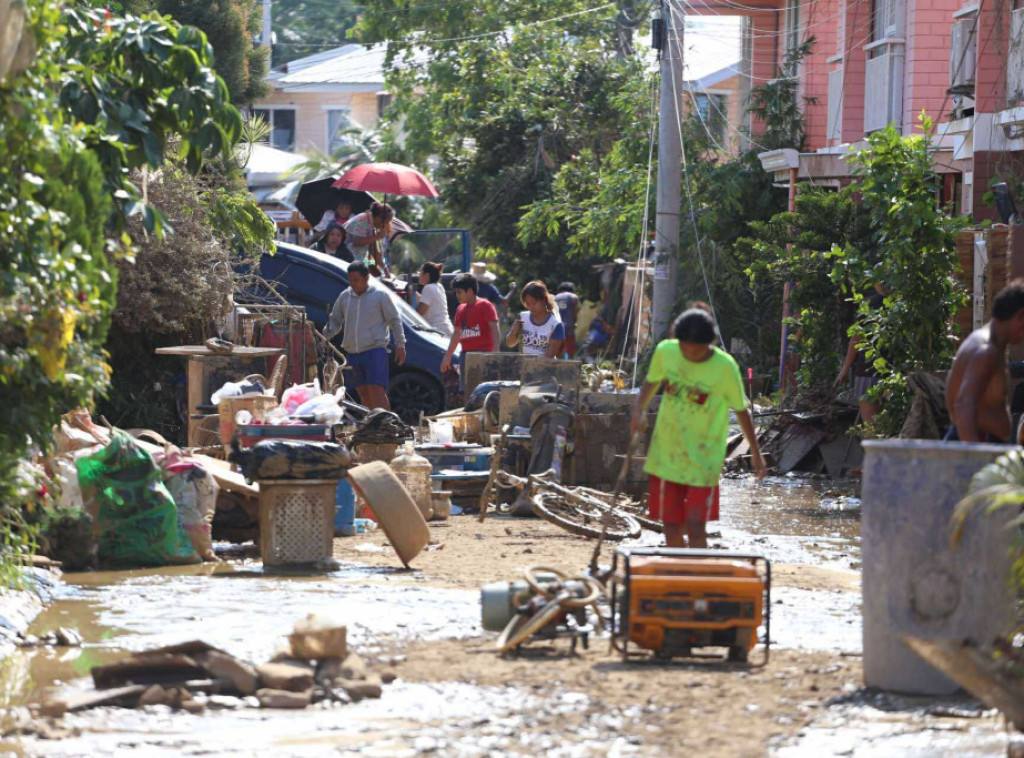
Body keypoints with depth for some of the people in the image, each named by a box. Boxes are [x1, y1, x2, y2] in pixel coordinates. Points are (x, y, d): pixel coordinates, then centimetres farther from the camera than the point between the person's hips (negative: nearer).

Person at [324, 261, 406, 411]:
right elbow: (335, 321, 19)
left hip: (375, 350, -5)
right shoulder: (345, 296, 11)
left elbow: (394, 320, 2)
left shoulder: (380, 295, -2)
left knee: (377, 391, -15)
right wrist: (324, 337, 1)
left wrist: (400, 345, -3)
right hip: (352, 353, 5)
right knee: (363, 393, 7)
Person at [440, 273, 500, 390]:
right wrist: (448, 357, 26)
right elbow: (456, 334, 27)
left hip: (482, 353, -8)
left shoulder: (485, 306, -4)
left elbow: (494, 331, -11)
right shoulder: (460, 309, 19)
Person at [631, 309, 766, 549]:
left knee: (695, 527, -11)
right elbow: (651, 383, 15)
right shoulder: (665, 352, -5)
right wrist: (638, 410, -5)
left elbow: (741, 410, -1)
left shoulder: (725, 367, -14)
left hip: (704, 460, -3)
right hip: (667, 454, 4)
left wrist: (756, 453, 7)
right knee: (672, 527, 8)